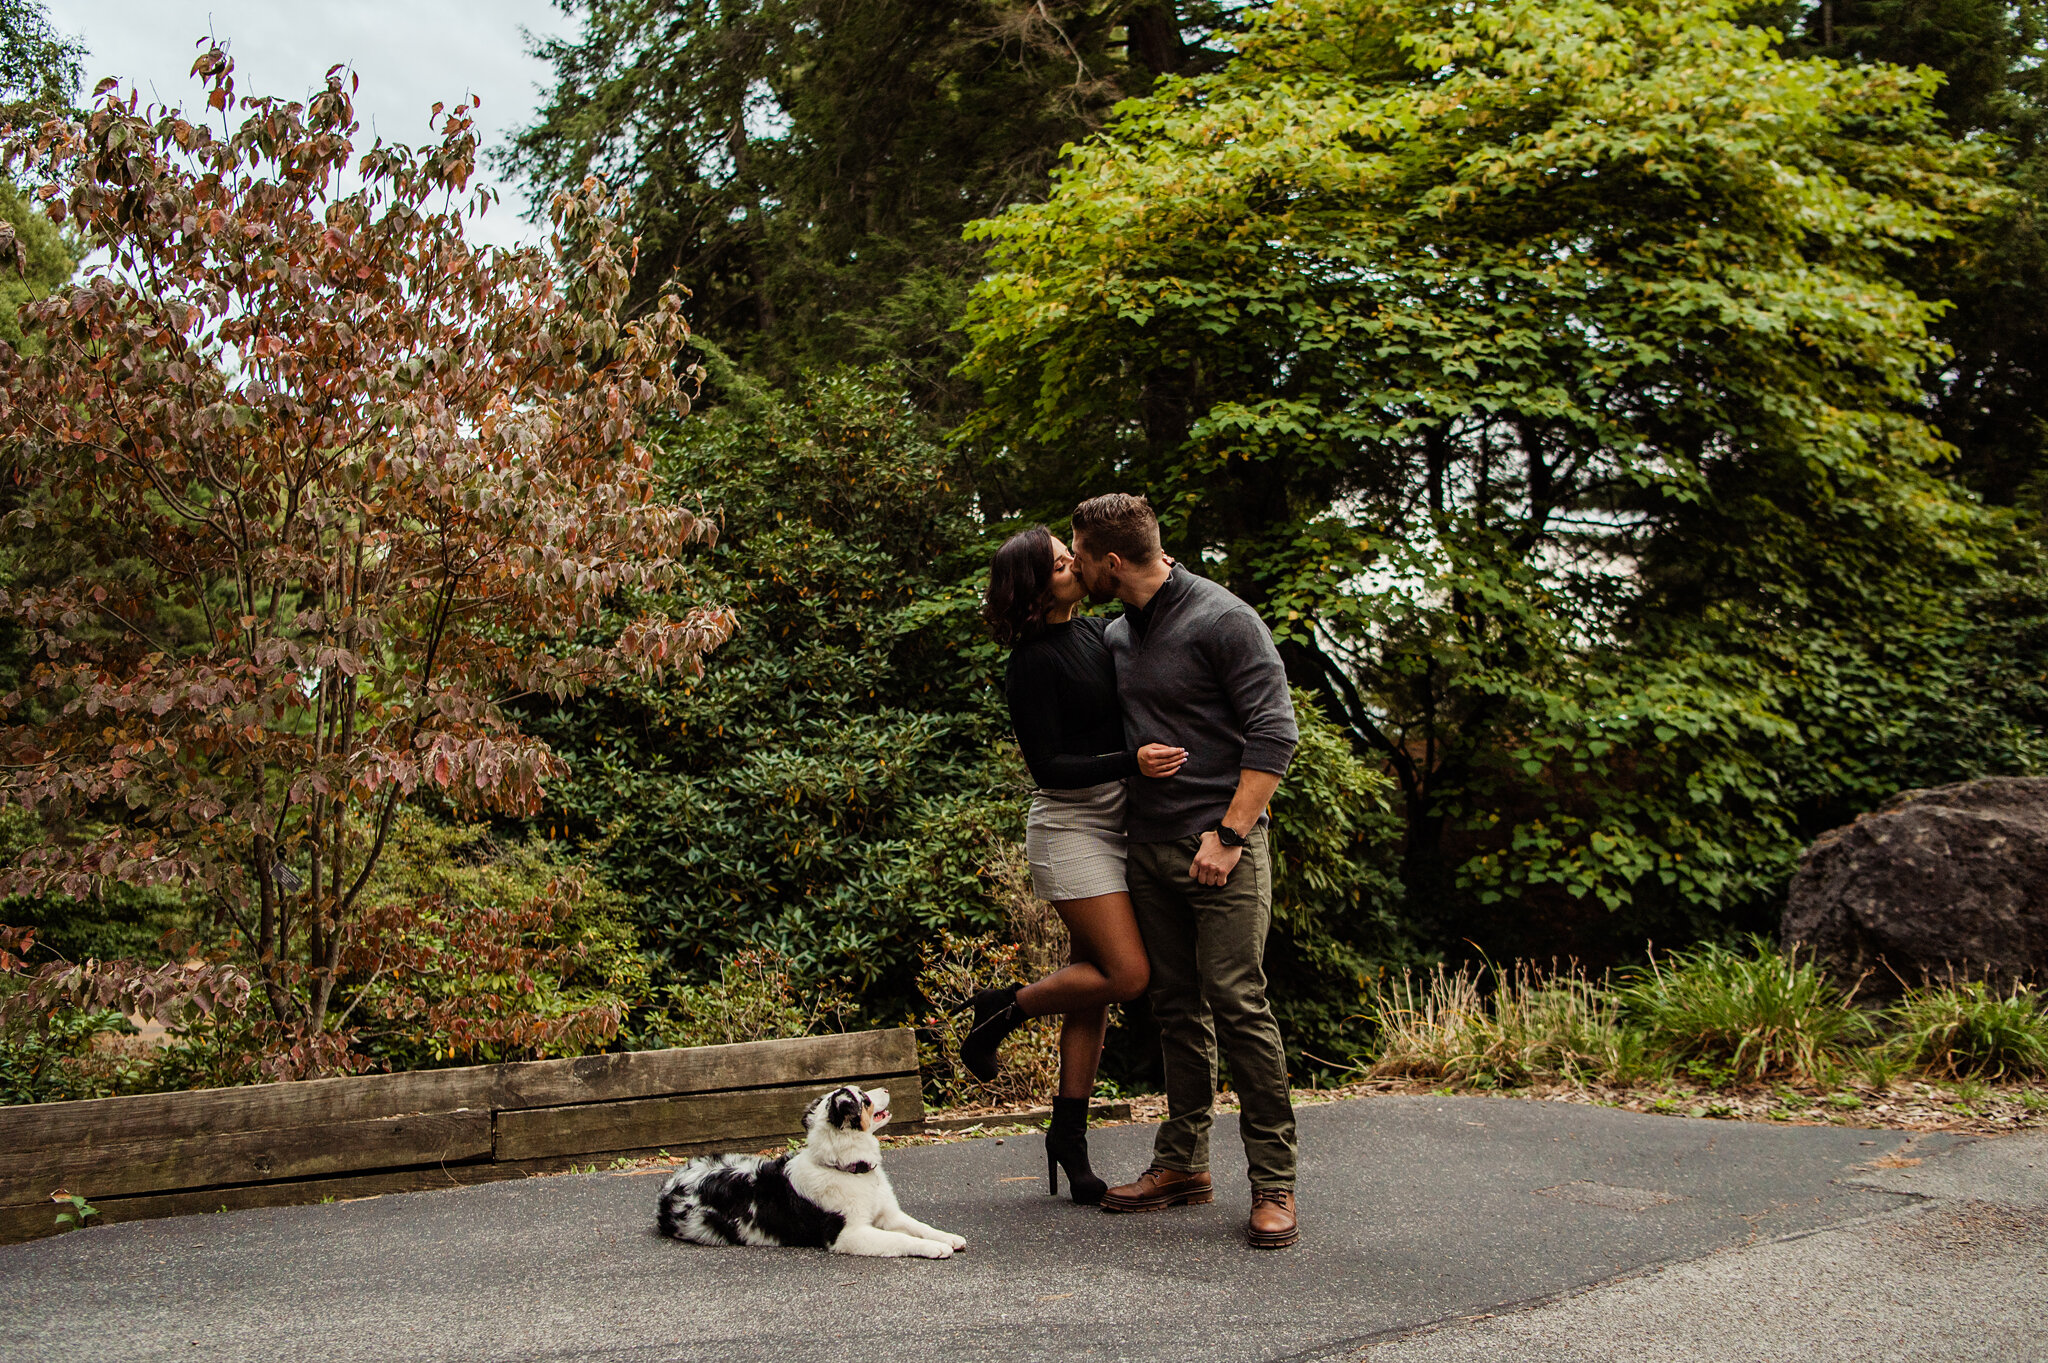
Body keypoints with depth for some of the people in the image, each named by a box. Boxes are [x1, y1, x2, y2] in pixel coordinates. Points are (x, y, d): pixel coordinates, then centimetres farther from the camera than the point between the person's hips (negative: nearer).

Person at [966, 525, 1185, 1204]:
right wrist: (1131, 763, -25)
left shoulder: (1093, 631, 11)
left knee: (1096, 978, 7)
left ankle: (1069, 1133, 15)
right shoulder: (1033, 663, -12)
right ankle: (1003, 1009, 8)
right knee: (1126, 975, -14)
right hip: (1071, 825, -7)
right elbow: (1049, 767, -15)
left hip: (1114, 822, 7)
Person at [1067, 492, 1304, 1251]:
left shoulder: (1223, 620, -9)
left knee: (1238, 1004, -9)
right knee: (1176, 1008, 11)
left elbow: (1274, 736, -12)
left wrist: (1228, 836, -17)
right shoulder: (1116, 635, 13)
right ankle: (1183, 1162, 20)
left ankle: (1273, 1182, -1)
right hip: (1147, 848, 7)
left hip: (1221, 846, -7)